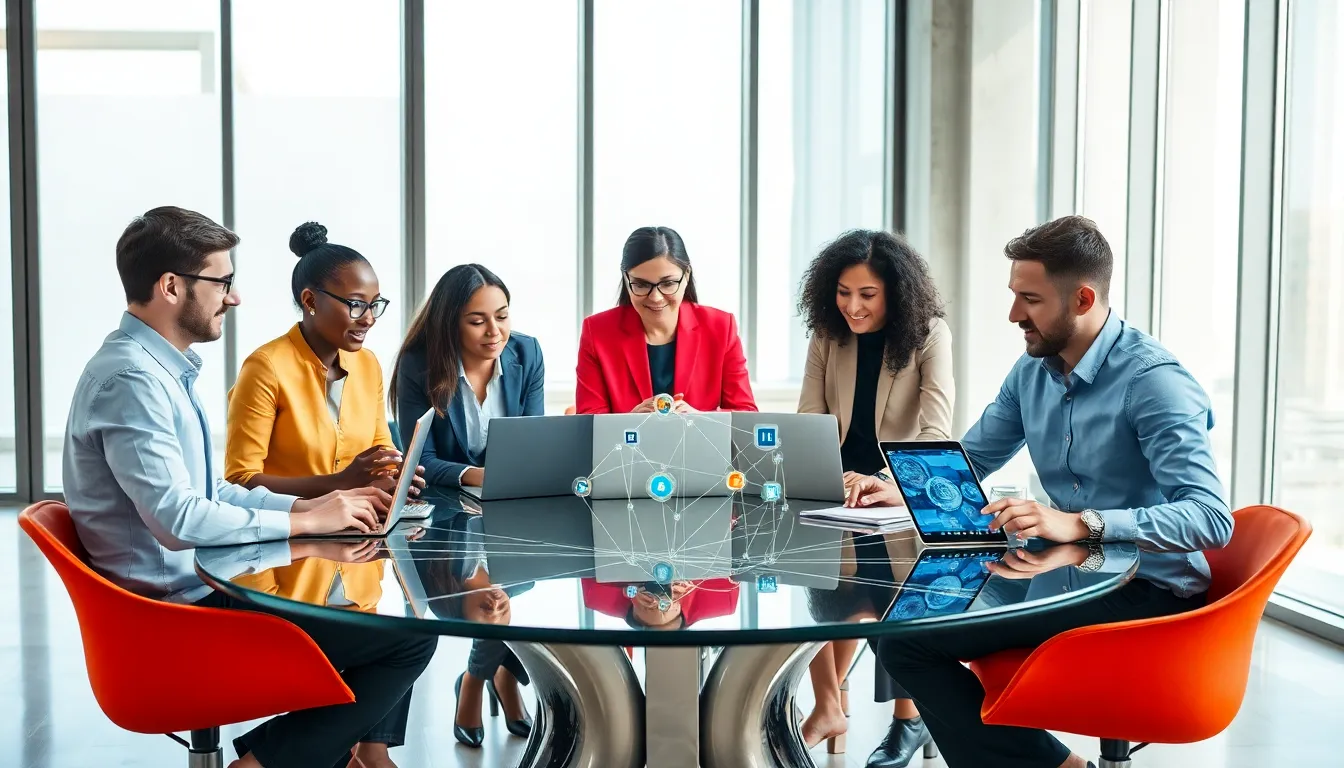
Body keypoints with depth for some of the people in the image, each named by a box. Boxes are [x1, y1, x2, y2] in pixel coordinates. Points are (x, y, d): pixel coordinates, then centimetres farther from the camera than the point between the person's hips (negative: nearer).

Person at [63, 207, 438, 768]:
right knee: (410, 637, -13)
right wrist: (304, 522, -17)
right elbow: (178, 519, -27)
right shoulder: (131, 376, -20)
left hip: (199, 586, 10)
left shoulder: (166, 367, 12)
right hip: (182, 609, -10)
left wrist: (309, 505, 3)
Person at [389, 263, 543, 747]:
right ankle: (502, 675, 3)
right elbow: (419, 461, -14)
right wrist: (475, 476, -33)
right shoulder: (420, 365, -11)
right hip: (445, 508, -3)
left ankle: (486, 677, 2)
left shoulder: (526, 353, -2)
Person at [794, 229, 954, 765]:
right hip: (840, 487, 3)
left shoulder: (928, 336, -13)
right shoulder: (828, 336, -1)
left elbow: (936, 432, -25)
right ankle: (827, 708, 1)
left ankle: (909, 717, -1)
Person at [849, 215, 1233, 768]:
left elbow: (1213, 519, -26)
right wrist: (901, 489, -3)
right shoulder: (1031, 372, 7)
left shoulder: (1153, 380, -16)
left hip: (1148, 593, -8)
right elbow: (967, 461, 18)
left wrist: (1078, 524, -38)